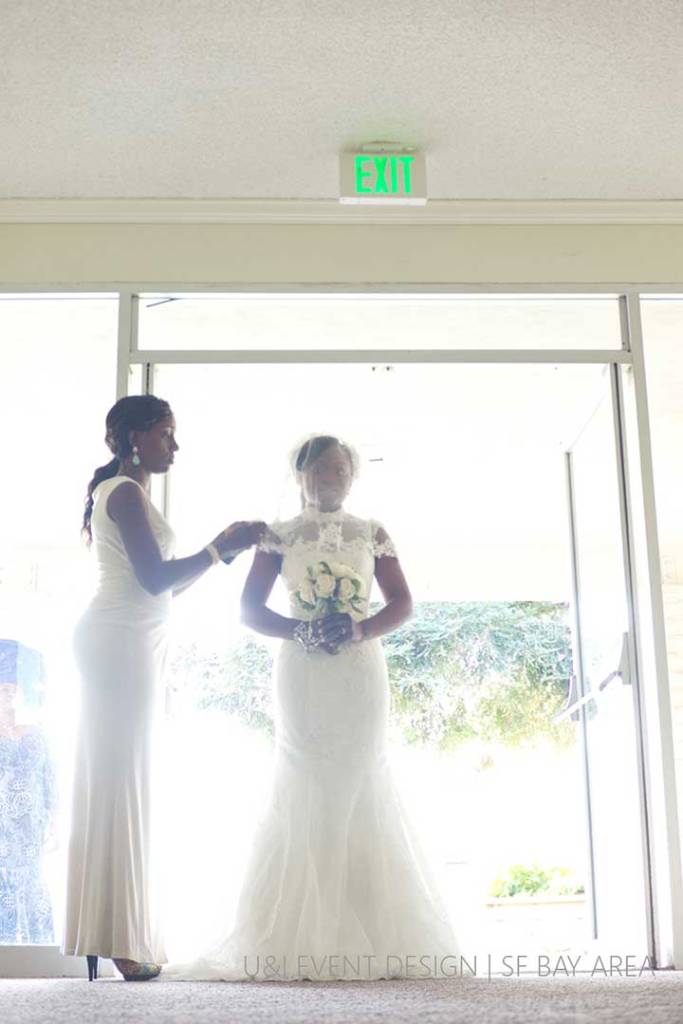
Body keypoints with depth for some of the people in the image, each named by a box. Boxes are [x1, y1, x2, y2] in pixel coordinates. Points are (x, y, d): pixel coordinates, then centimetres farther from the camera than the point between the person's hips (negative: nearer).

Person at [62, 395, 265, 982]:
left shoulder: (123, 493, 22)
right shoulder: (126, 492, -9)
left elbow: (165, 587, 20)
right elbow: (155, 578, -17)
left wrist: (224, 548, 14)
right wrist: (223, 547, -10)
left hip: (126, 645, 10)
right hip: (121, 643, -10)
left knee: (111, 783, 8)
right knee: (122, 783, -8)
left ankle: (105, 932, 13)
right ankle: (120, 940, -4)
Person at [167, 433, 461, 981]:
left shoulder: (373, 533, 14)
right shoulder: (280, 536, 10)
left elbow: (403, 602, 9)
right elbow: (250, 608, 5)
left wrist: (361, 629, -10)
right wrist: (301, 630, -12)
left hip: (360, 671, 1)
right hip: (302, 670, -1)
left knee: (361, 786, -4)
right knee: (303, 789, -6)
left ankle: (372, 938, -1)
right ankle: (300, 941, -5)